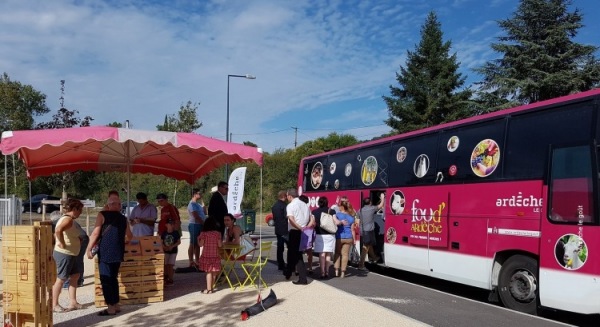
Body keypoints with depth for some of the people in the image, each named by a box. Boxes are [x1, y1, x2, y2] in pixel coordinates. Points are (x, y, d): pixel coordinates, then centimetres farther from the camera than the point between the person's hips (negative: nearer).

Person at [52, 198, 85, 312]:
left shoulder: (66, 218, 15)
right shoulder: (68, 219, -18)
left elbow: (56, 233, 25)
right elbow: (58, 230, -38)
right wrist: (62, 244, -26)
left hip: (70, 255, 10)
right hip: (64, 254, -10)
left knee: (75, 276, 13)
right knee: (61, 279, -1)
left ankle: (72, 302, 17)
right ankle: (54, 305, 9)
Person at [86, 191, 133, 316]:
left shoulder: (102, 215, -1)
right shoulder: (123, 218, 14)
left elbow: (96, 232, -9)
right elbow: (129, 236, 24)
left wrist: (89, 248, -4)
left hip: (105, 252, -5)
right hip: (118, 253, 6)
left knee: (106, 280, -1)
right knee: (113, 278, 16)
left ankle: (111, 307, -1)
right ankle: (116, 305, 20)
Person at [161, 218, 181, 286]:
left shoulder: (176, 233, -7)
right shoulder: (164, 233, -2)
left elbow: (179, 242, -6)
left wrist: (172, 246, -17)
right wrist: (164, 247, -15)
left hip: (173, 251, -3)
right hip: (165, 251, 3)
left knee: (170, 265, -6)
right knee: (165, 265, 10)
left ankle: (170, 279, 2)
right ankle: (166, 276, 34)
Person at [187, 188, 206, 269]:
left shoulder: (198, 204, 17)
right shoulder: (192, 204, -12)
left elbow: (204, 213, 17)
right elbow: (196, 217, -18)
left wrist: (203, 205, 8)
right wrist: (204, 223, -15)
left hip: (200, 226, 9)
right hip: (194, 225, -9)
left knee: (198, 244, 11)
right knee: (193, 244, -4)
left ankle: (197, 261, 17)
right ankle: (191, 262, -1)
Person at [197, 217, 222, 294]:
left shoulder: (203, 233, -6)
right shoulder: (217, 233, -4)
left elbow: (200, 244, -7)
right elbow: (219, 245, -6)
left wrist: (198, 239, 10)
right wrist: (222, 243, 16)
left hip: (206, 255, -1)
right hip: (215, 255, 1)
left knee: (209, 272, 2)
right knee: (214, 273, 11)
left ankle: (209, 289, 2)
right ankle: (211, 288, 20)